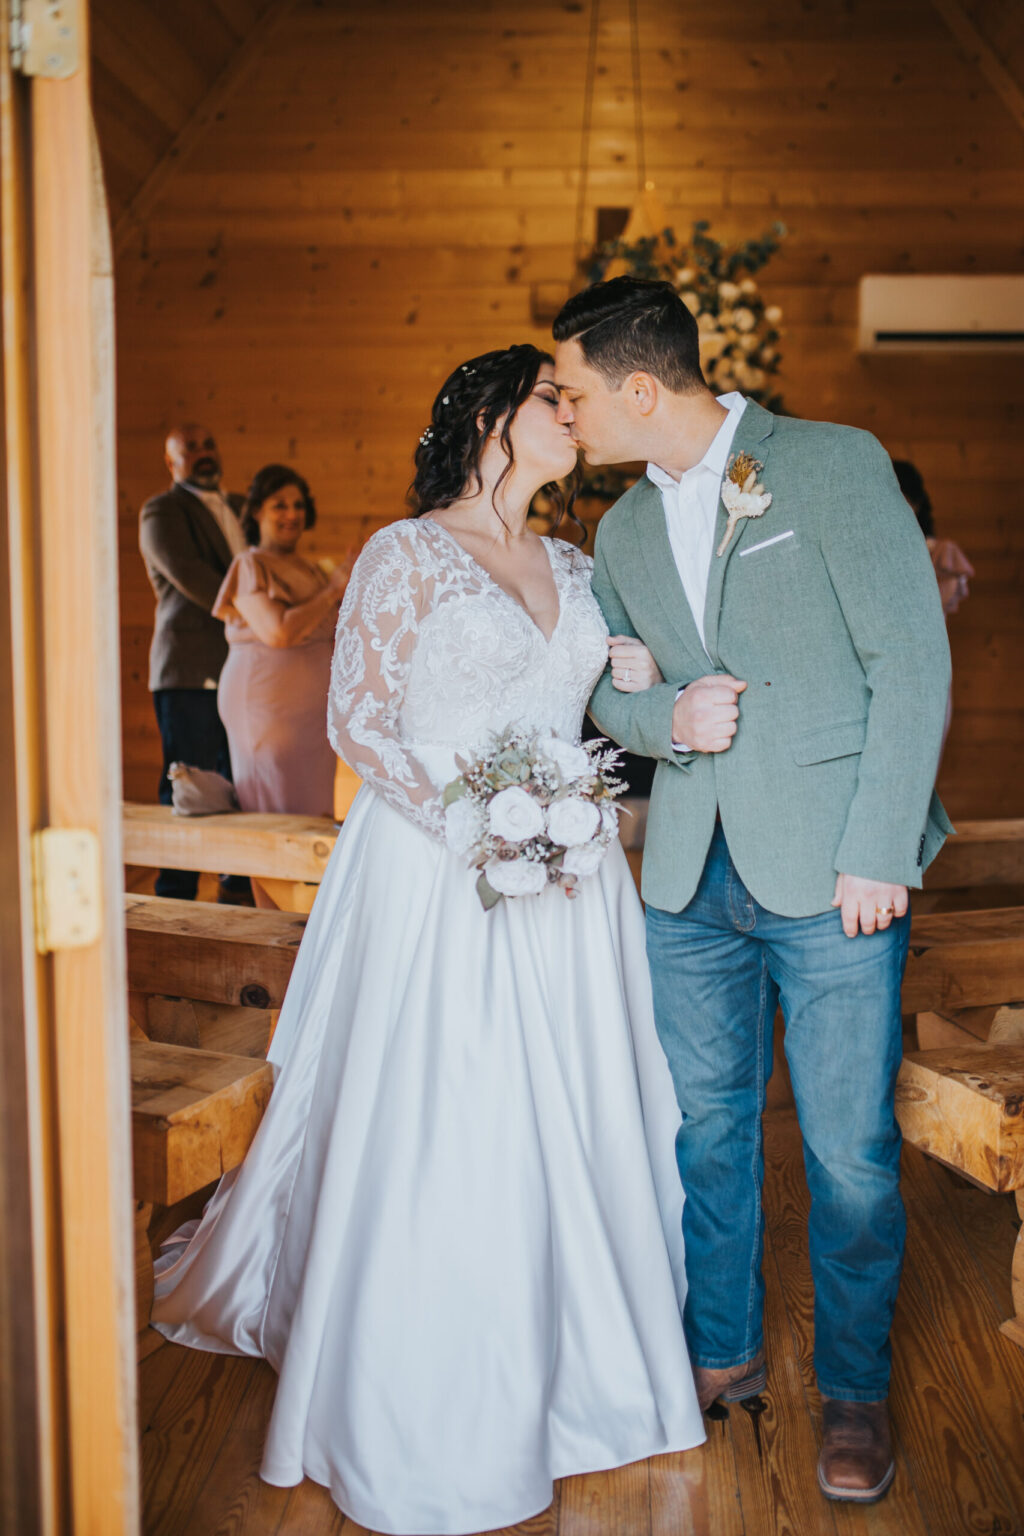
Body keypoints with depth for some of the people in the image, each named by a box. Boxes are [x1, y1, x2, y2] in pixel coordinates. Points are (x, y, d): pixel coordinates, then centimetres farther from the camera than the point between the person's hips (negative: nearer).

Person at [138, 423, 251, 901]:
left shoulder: (238, 508, 21)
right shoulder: (161, 512, -1)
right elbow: (189, 576, -15)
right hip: (191, 670, -7)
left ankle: (239, 889, 21)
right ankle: (175, 899, 1)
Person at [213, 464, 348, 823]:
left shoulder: (309, 569, 17)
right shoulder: (250, 567, -5)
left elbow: (336, 636, 20)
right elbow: (279, 633, -19)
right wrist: (334, 588, -12)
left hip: (312, 707, 7)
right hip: (268, 705, -7)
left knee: (314, 814, 6)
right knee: (277, 818, -7)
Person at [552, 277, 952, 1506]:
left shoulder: (834, 466, -6)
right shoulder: (624, 531, 12)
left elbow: (912, 661, -10)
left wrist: (875, 855, -14)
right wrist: (666, 717, -8)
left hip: (833, 870, -5)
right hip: (690, 877, 6)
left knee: (849, 1151, 3)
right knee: (703, 1128, 15)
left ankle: (854, 1392, 25)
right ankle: (723, 1352, 36)